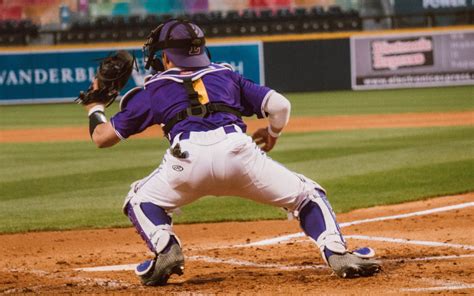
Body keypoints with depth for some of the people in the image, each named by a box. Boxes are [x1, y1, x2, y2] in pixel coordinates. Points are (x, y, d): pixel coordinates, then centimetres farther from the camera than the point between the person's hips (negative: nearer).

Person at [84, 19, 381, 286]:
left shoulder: (153, 90, 27)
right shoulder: (227, 76, 31)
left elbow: (102, 137, 28)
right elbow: (280, 105, 20)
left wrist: (95, 106, 48)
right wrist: (273, 134, 42)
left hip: (188, 157, -1)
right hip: (237, 149, 1)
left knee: (141, 201, 27)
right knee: (307, 195, 18)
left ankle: (165, 248, 0)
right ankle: (337, 253, -5)